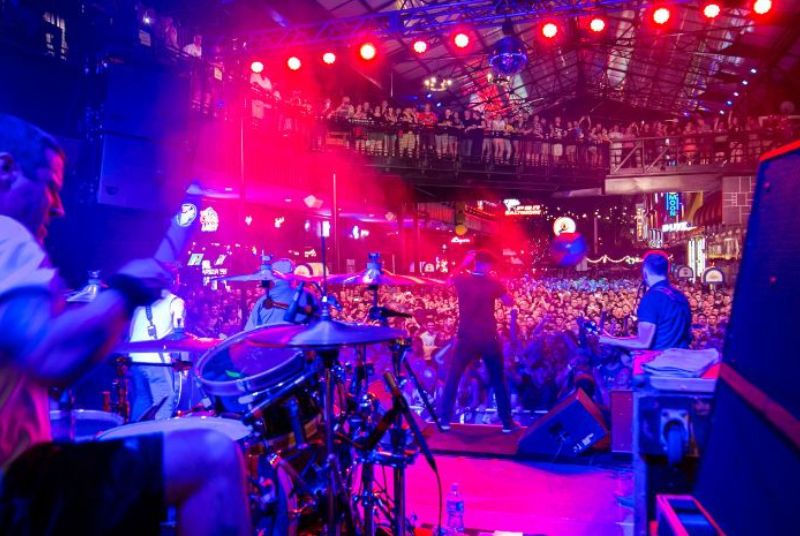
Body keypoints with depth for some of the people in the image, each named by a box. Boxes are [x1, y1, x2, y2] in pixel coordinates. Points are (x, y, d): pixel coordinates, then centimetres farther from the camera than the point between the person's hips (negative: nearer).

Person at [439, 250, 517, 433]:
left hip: (466, 338, 1)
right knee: (498, 380, 13)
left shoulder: (461, 280, -5)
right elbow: (510, 302, 3)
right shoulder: (493, 283, -9)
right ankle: (507, 422, 18)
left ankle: (445, 419, 11)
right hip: (489, 339, -1)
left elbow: (451, 279, 20)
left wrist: (464, 263, 18)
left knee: (453, 378, 12)